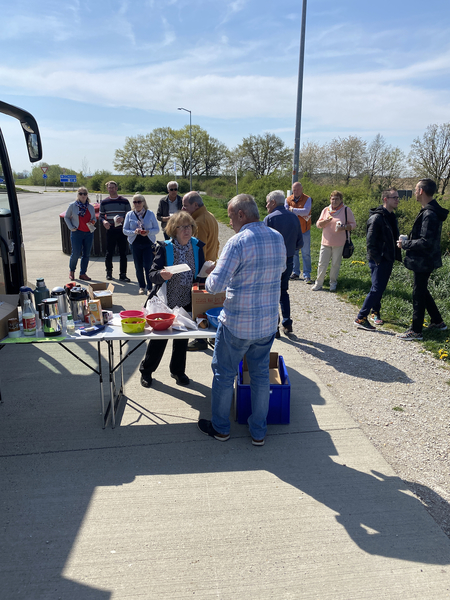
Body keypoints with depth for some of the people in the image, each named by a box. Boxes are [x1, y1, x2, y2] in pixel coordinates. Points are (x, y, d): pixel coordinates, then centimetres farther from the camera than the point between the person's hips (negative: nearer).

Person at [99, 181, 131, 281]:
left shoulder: (124, 201, 5)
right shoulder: (104, 202, 9)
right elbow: (101, 216, 13)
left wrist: (123, 218, -15)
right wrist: (104, 221, -9)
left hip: (122, 230, -1)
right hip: (110, 231, 1)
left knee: (123, 253, 1)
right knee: (109, 253, 4)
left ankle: (123, 275, 9)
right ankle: (109, 272, 22)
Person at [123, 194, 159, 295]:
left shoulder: (150, 214, 1)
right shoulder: (129, 215, 5)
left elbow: (157, 229, 2)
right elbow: (125, 230, 4)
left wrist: (148, 232, -18)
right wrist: (134, 232, -16)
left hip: (148, 243, -2)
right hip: (135, 244, 2)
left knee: (148, 266, -8)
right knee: (138, 267, 7)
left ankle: (150, 288, 4)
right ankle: (141, 287, 22)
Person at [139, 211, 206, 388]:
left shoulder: (197, 246, -2)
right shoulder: (165, 247, -13)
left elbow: (201, 272, 7)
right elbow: (152, 274, -17)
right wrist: (161, 275, -37)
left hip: (186, 302, 4)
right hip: (165, 302, -3)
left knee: (182, 337, 17)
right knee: (159, 337, 8)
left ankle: (178, 370, 38)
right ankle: (146, 370, 29)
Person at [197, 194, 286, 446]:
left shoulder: (238, 242, -20)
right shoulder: (278, 238, 1)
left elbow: (215, 285, -22)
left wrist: (210, 276, -1)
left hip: (237, 324, -6)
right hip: (268, 322, 6)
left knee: (224, 374, 13)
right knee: (261, 374, 17)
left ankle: (221, 428, 29)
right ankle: (259, 432, 28)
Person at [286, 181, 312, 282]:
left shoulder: (307, 199, -3)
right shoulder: (288, 200, 4)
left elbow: (306, 211, -20)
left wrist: (292, 209, -13)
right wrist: (300, 214, -16)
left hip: (304, 231, -3)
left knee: (306, 253, -1)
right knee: (293, 252, 10)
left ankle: (306, 275, 4)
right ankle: (295, 273, 21)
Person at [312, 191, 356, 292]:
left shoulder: (346, 210, 1)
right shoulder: (326, 210, 8)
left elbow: (353, 224, 2)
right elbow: (318, 224, 9)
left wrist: (344, 227, -17)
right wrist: (325, 221, -12)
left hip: (338, 243, -2)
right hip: (326, 241, 2)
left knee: (335, 264, 6)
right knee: (322, 263, 2)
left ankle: (333, 283, 20)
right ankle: (318, 283, 12)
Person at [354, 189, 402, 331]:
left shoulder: (391, 217, 14)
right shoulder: (377, 218, -14)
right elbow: (370, 241, -17)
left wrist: (396, 256, 13)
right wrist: (377, 259, -18)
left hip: (388, 260, 9)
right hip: (379, 260, -9)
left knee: (381, 288, 16)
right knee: (376, 289, -10)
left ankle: (375, 312, 31)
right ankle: (361, 318, -5)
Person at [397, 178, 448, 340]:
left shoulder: (429, 214, -24)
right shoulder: (429, 211, 8)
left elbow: (426, 242, -27)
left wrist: (405, 244, -16)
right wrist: (409, 240, 6)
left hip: (423, 261, -10)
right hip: (424, 260, 10)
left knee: (418, 294, 0)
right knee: (421, 290, 21)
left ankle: (416, 331, 12)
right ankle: (437, 322, 34)